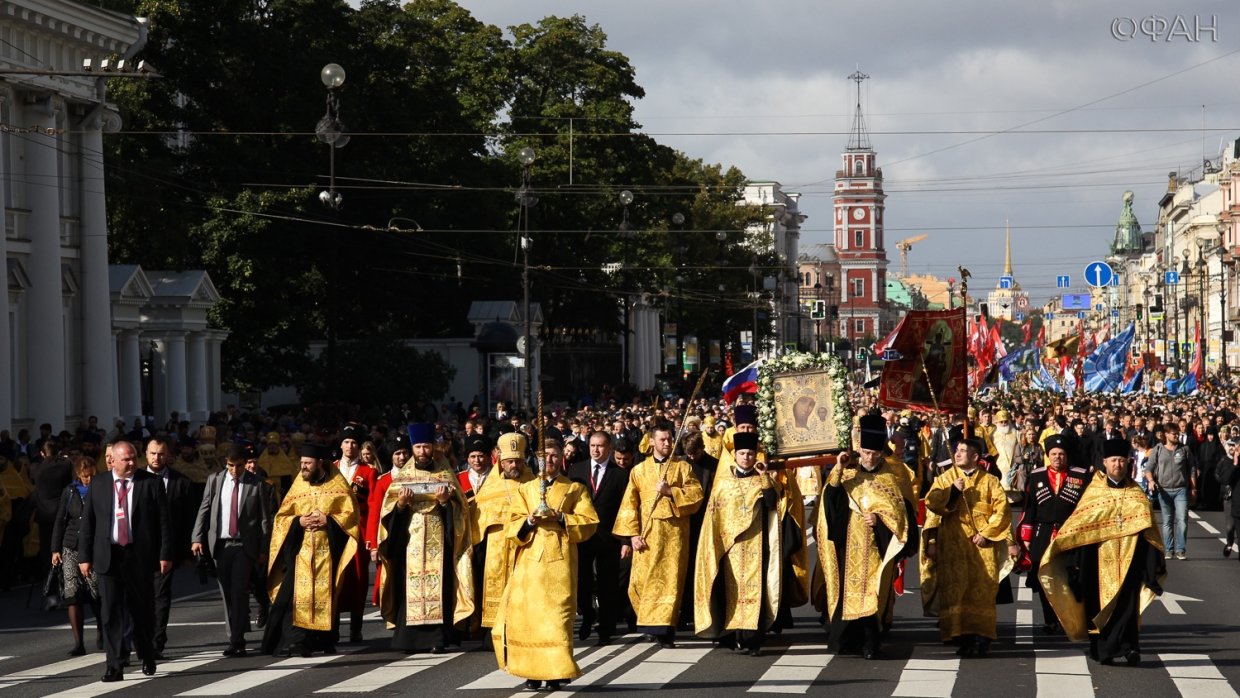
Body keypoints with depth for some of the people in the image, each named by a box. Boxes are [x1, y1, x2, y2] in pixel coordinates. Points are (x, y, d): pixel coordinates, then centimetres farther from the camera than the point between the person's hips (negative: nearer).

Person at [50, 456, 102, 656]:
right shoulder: (70, 492, 9)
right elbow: (60, 521, 12)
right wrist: (55, 549, 6)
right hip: (71, 549, 2)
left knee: (96, 594, -4)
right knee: (72, 594, -8)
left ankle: (101, 632, 25)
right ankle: (78, 643, -7)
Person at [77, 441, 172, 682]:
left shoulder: (150, 483, 0)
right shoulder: (98, 483, 6)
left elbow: (164, 521, -1)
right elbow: (87, 522, 7)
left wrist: (165, 554, -7)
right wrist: (84, 556, 2)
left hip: (140, 556, -1)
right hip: (108, 556, 1)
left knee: (142, 610, 8)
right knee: (111, 612, -2)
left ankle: (147, 657, 30)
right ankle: (115, 666, 0)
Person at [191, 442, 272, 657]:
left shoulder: (256, 484, -1)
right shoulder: (215, 480, 7)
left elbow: (265, 518, 1)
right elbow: (204, 510, 8)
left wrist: (263, 549, -2)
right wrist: (197, 537, -3)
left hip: (244, 545, -3)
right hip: (220, 543, 3)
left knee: (239, 592, -10)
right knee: (226, 593, 7)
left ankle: (236, 641, -11)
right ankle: (237, 637, 19)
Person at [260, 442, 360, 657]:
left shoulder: (338, 486, 5)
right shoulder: (298, 486, 11)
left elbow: (350, 514, 0)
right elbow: (281, 517, 10)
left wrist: (329, 520, -13)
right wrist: (298, 522, -9)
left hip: (328, 551, -1)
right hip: (301, 550, 1)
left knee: (326, 595, 1)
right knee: (299, 594, -11)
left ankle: (326, 640, 12)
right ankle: (296, 641, -15)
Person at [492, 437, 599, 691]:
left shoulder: (575, 489, 12)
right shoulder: (525, 489, 17)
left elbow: (589, 522, 2)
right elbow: (514, 525, 10)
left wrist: (560, 517, -11)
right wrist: (530, 520, -11)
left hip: (560, 559, -2)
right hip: (530, 560, 2)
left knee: (557, 615, -9)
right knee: (527, 614, -4)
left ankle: (555, 673, -8)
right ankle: (532, 673, 3)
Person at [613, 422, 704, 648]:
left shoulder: (683, 468, 9)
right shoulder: (639, 470, 11)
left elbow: (696, 494, -2)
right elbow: (630, 504, 6)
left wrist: (670, 491, -13)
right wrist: (633, 534, -4)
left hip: (674, 533, -1)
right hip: (647, 533, 1)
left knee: (670, 580, -5)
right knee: (643, 580, -3)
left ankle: (664, 630, -4)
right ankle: (650, 624, 14)